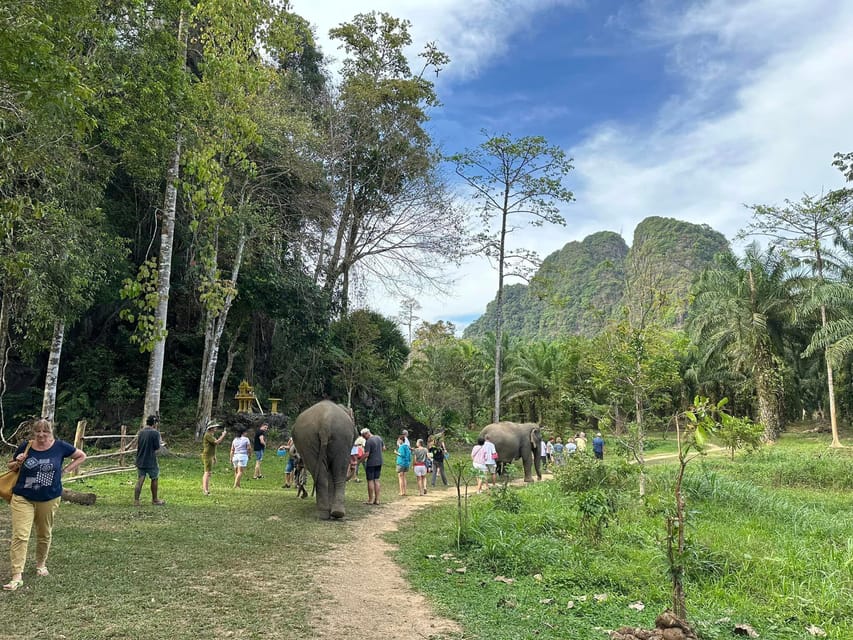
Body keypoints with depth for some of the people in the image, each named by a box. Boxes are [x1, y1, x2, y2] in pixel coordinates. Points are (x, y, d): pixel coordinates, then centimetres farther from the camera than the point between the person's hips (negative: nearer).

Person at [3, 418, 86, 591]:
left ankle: (41, 564, 38)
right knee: (20, 535, -9)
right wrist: (17, 463, -11)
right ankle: (17, 576, -5)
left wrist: (66, 470, -3)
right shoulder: (25, 447, -6)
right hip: (23, 498, -1)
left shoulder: (60, 446, -7)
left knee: (44, 534, 16)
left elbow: (81, 456, 6)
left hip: (49, 499, 1)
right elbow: (10, 466, 11)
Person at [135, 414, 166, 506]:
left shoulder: (141, 432, 5)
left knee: (139, 481, 6)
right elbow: (157, 448, -13)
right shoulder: (155, 433, -14)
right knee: (154, 479, 11)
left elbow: (138, 445, 15)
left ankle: (136, 501, 3)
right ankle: (154, 500, 21)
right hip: (151, 461, -5)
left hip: (140, 461, 5)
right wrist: (160, 444, 9)